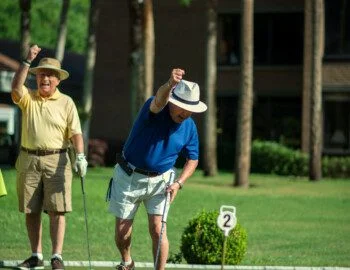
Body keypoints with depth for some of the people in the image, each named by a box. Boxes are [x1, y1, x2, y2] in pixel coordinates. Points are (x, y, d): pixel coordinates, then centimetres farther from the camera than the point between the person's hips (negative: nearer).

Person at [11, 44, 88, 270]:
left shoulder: (66, 102, 5)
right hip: (28, 160, 2)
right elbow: (16, 88, -14)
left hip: (57, 161, -2)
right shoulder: (28, 98, 8)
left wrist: (80, 156, -14)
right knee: (31, 211, 5)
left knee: (57, 210, -8)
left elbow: (75, 132, 0)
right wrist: (28, 61, -18)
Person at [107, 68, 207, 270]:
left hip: (160, 181, 2)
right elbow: (159, 101, -44)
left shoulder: (189, 127, -5)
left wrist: (179, 183, -10)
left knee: (157, 229, -12)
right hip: (129, 177, -2)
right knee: (122, 230, 6)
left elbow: (193, 159, 8)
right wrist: (170, 84, -68)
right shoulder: (155, 110, -18)